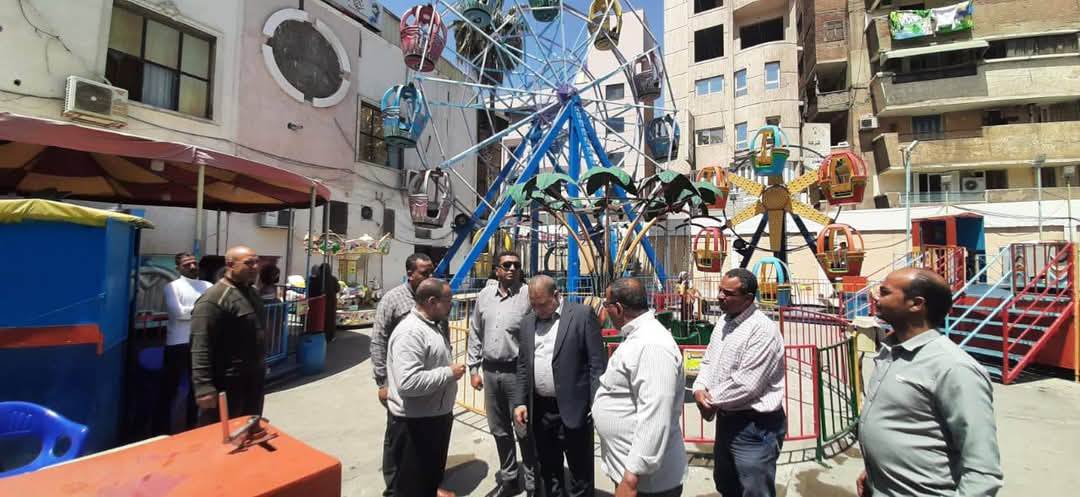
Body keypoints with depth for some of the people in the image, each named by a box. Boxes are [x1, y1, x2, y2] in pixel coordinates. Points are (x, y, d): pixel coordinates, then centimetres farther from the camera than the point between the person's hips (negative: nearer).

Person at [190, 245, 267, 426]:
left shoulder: (251, 292, 11)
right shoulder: (214, 299, -18)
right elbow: (201, 348, -22)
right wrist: (204, 387, -25)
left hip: (253, 381, 9)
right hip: (227, 384, -8)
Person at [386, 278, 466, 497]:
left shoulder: (435, 325, 6)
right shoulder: (410, 332, -26)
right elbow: (408, 383, -35)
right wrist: (449, 373, -25)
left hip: (437, 416, 9)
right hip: (415, 422, -9)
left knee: (434, 469, 28)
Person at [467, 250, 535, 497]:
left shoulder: (527, 295, -9)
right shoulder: (484, 295, 7)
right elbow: (475, 334, 12)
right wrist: (473, 368, 10)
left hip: (517, 372, -5)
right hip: (490, 372, 5)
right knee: (499, 430, 18)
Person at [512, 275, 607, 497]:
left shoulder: (583, 315, -9)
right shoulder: (528, 322, 8)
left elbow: (598, 364, -10)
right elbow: (523, 366, 13)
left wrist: (597, 405, -14)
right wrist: (520, 402, 6)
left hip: (573, 409, -5)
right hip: (538, 410, 5)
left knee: (580, 475, 9)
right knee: (547, 471, 20)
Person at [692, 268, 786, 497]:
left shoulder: (763, 330, -23)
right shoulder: (724, 321, 6)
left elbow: (746, 384, -27)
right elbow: (709, 360, 10)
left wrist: (712, 401, -14)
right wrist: (699, 388, -8)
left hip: (755, 426, -8)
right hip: (726, 419, 9)